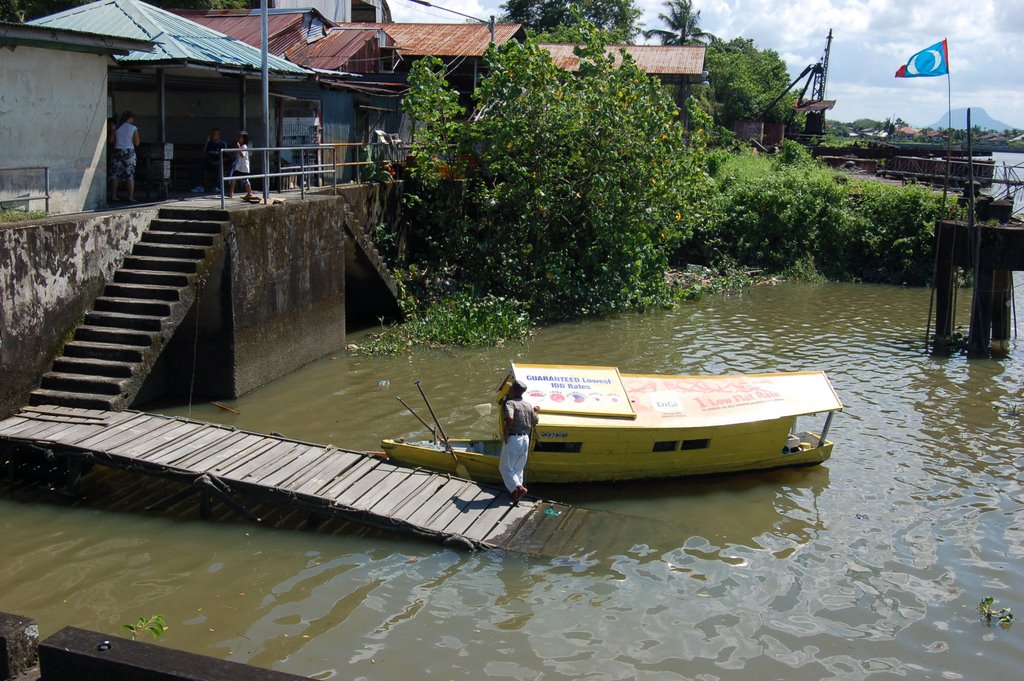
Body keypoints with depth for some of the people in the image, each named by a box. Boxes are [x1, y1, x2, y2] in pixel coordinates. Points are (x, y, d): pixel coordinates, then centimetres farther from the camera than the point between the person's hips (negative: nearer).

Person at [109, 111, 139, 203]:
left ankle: (113, 196, 5)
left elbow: (112, 141, 3)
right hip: (129, 152, -3)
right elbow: (136, 143, -6)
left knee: (115, 175, 6)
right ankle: (130, 197, -3)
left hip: (118, 151, 3)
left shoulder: (117, 128, 4)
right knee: (130, 176, 0)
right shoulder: (133, 128, -4)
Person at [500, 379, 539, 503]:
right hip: (525, 439, 6)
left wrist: (506, 433, -17)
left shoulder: (510, 403, -12)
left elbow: (509, 418, -30)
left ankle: (517, 488, -14)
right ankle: (516, 494, 20)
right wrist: (535, 412, 32)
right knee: (518, 468, 18)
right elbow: (534, 422, 12)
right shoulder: (528, 405, 7)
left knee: (505, 467, 4)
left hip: (512, 439, -6)